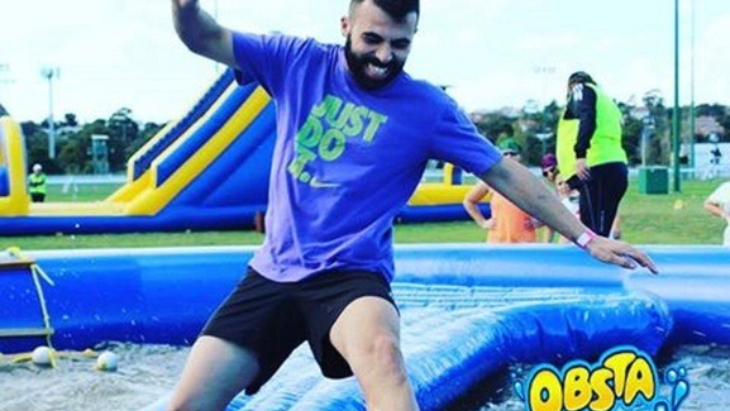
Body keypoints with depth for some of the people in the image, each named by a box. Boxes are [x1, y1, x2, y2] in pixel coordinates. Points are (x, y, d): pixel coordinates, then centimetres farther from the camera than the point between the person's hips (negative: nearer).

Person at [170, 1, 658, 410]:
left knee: (381, 353, -38)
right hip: (272, 272, 3)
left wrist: (586, 237, 1)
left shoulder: (427, 108, -2)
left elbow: (505, 173, 3)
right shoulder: (298, 62, 2)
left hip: (350, 275, -3)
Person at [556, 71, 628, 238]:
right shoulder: (606, 101, 34)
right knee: (597, 235, 10)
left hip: (596, 169, -8)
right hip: (615, 169, 8)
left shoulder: (581, 89, 12)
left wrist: (580, 154, -23)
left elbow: (586, 118, -10)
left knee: (595, 235, -17)